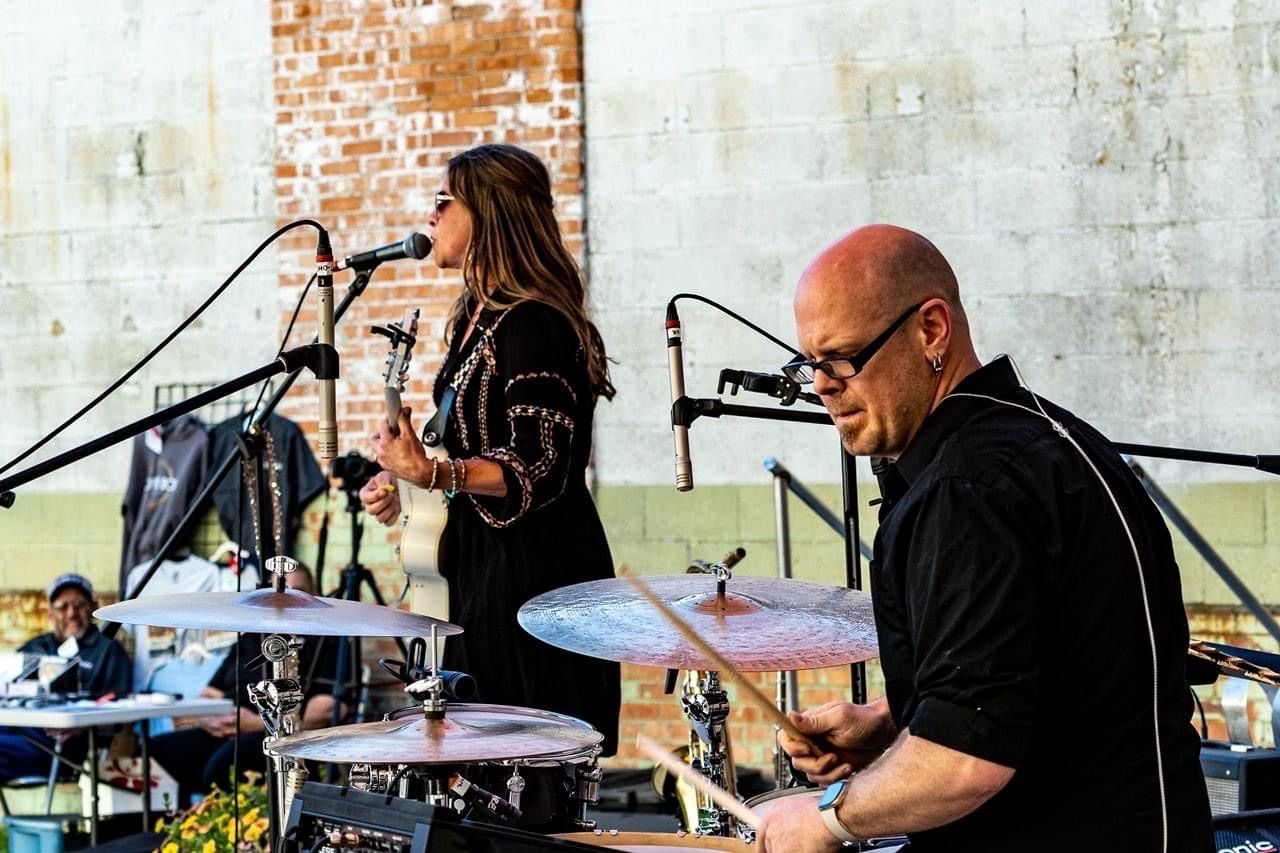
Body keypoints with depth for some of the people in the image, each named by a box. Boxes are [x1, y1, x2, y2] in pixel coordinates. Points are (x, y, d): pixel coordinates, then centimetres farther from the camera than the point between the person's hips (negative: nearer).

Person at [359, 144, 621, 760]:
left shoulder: (534, 324, -17)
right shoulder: (476, 317, 13)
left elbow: (535, 469, -23)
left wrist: (430, 473, -33)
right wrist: (399, 482, 8)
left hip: (535, 572, -10)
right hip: (483, 565, 10)